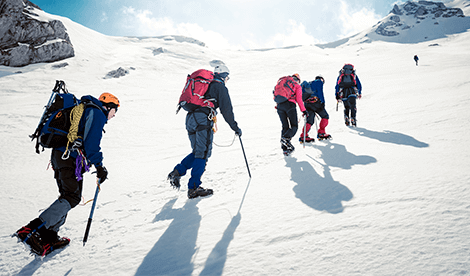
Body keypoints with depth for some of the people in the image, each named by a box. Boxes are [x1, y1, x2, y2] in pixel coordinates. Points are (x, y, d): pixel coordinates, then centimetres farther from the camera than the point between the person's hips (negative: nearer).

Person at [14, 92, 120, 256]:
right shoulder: (97, 113, -4)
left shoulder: (85, 110, 27)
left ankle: (48, 238, 12)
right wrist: (99, 166, -16)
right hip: (71, 158, -10)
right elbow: (91, 142, -17)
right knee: (72, 197, -11)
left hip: (59, 155, 10)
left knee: (66, 195, 12)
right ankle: (32, 229, -17)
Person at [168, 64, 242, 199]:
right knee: (203, 153, -6)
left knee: (197, 151, 17)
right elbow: (226, 110, 1)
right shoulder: (221, 87, 7)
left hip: (190, 118, 8)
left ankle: (177, 172, 5)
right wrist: (235, 127, 8)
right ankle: (194, 187, -9)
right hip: (203, 119, -8)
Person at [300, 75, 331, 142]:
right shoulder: (319, 81, 12)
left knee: (310, 120, 7)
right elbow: (320, 92, -3)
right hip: (314, 101, -7)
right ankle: (321, 133, 2)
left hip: (306, 103, 7)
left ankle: (303, 136, -4)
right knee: (325, 116, 6)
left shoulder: (309, 84, 32)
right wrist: (322, 102, -2)